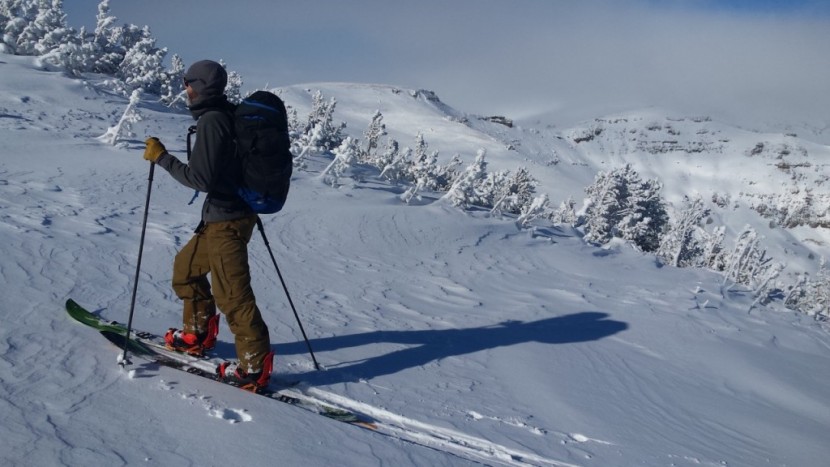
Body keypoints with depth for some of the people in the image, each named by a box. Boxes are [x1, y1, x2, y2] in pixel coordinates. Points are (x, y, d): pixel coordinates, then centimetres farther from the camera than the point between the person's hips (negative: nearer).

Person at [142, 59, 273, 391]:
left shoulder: (210, 121, -17)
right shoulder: (229, 115, 11)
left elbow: (200, 178, -21)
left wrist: (161, 157, -13)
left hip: (225, 220, -10)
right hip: (238, 211, 10)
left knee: (231, 293, -6)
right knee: (186, 267, 23)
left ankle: (255, 366, -1)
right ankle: (198, 333, 35)